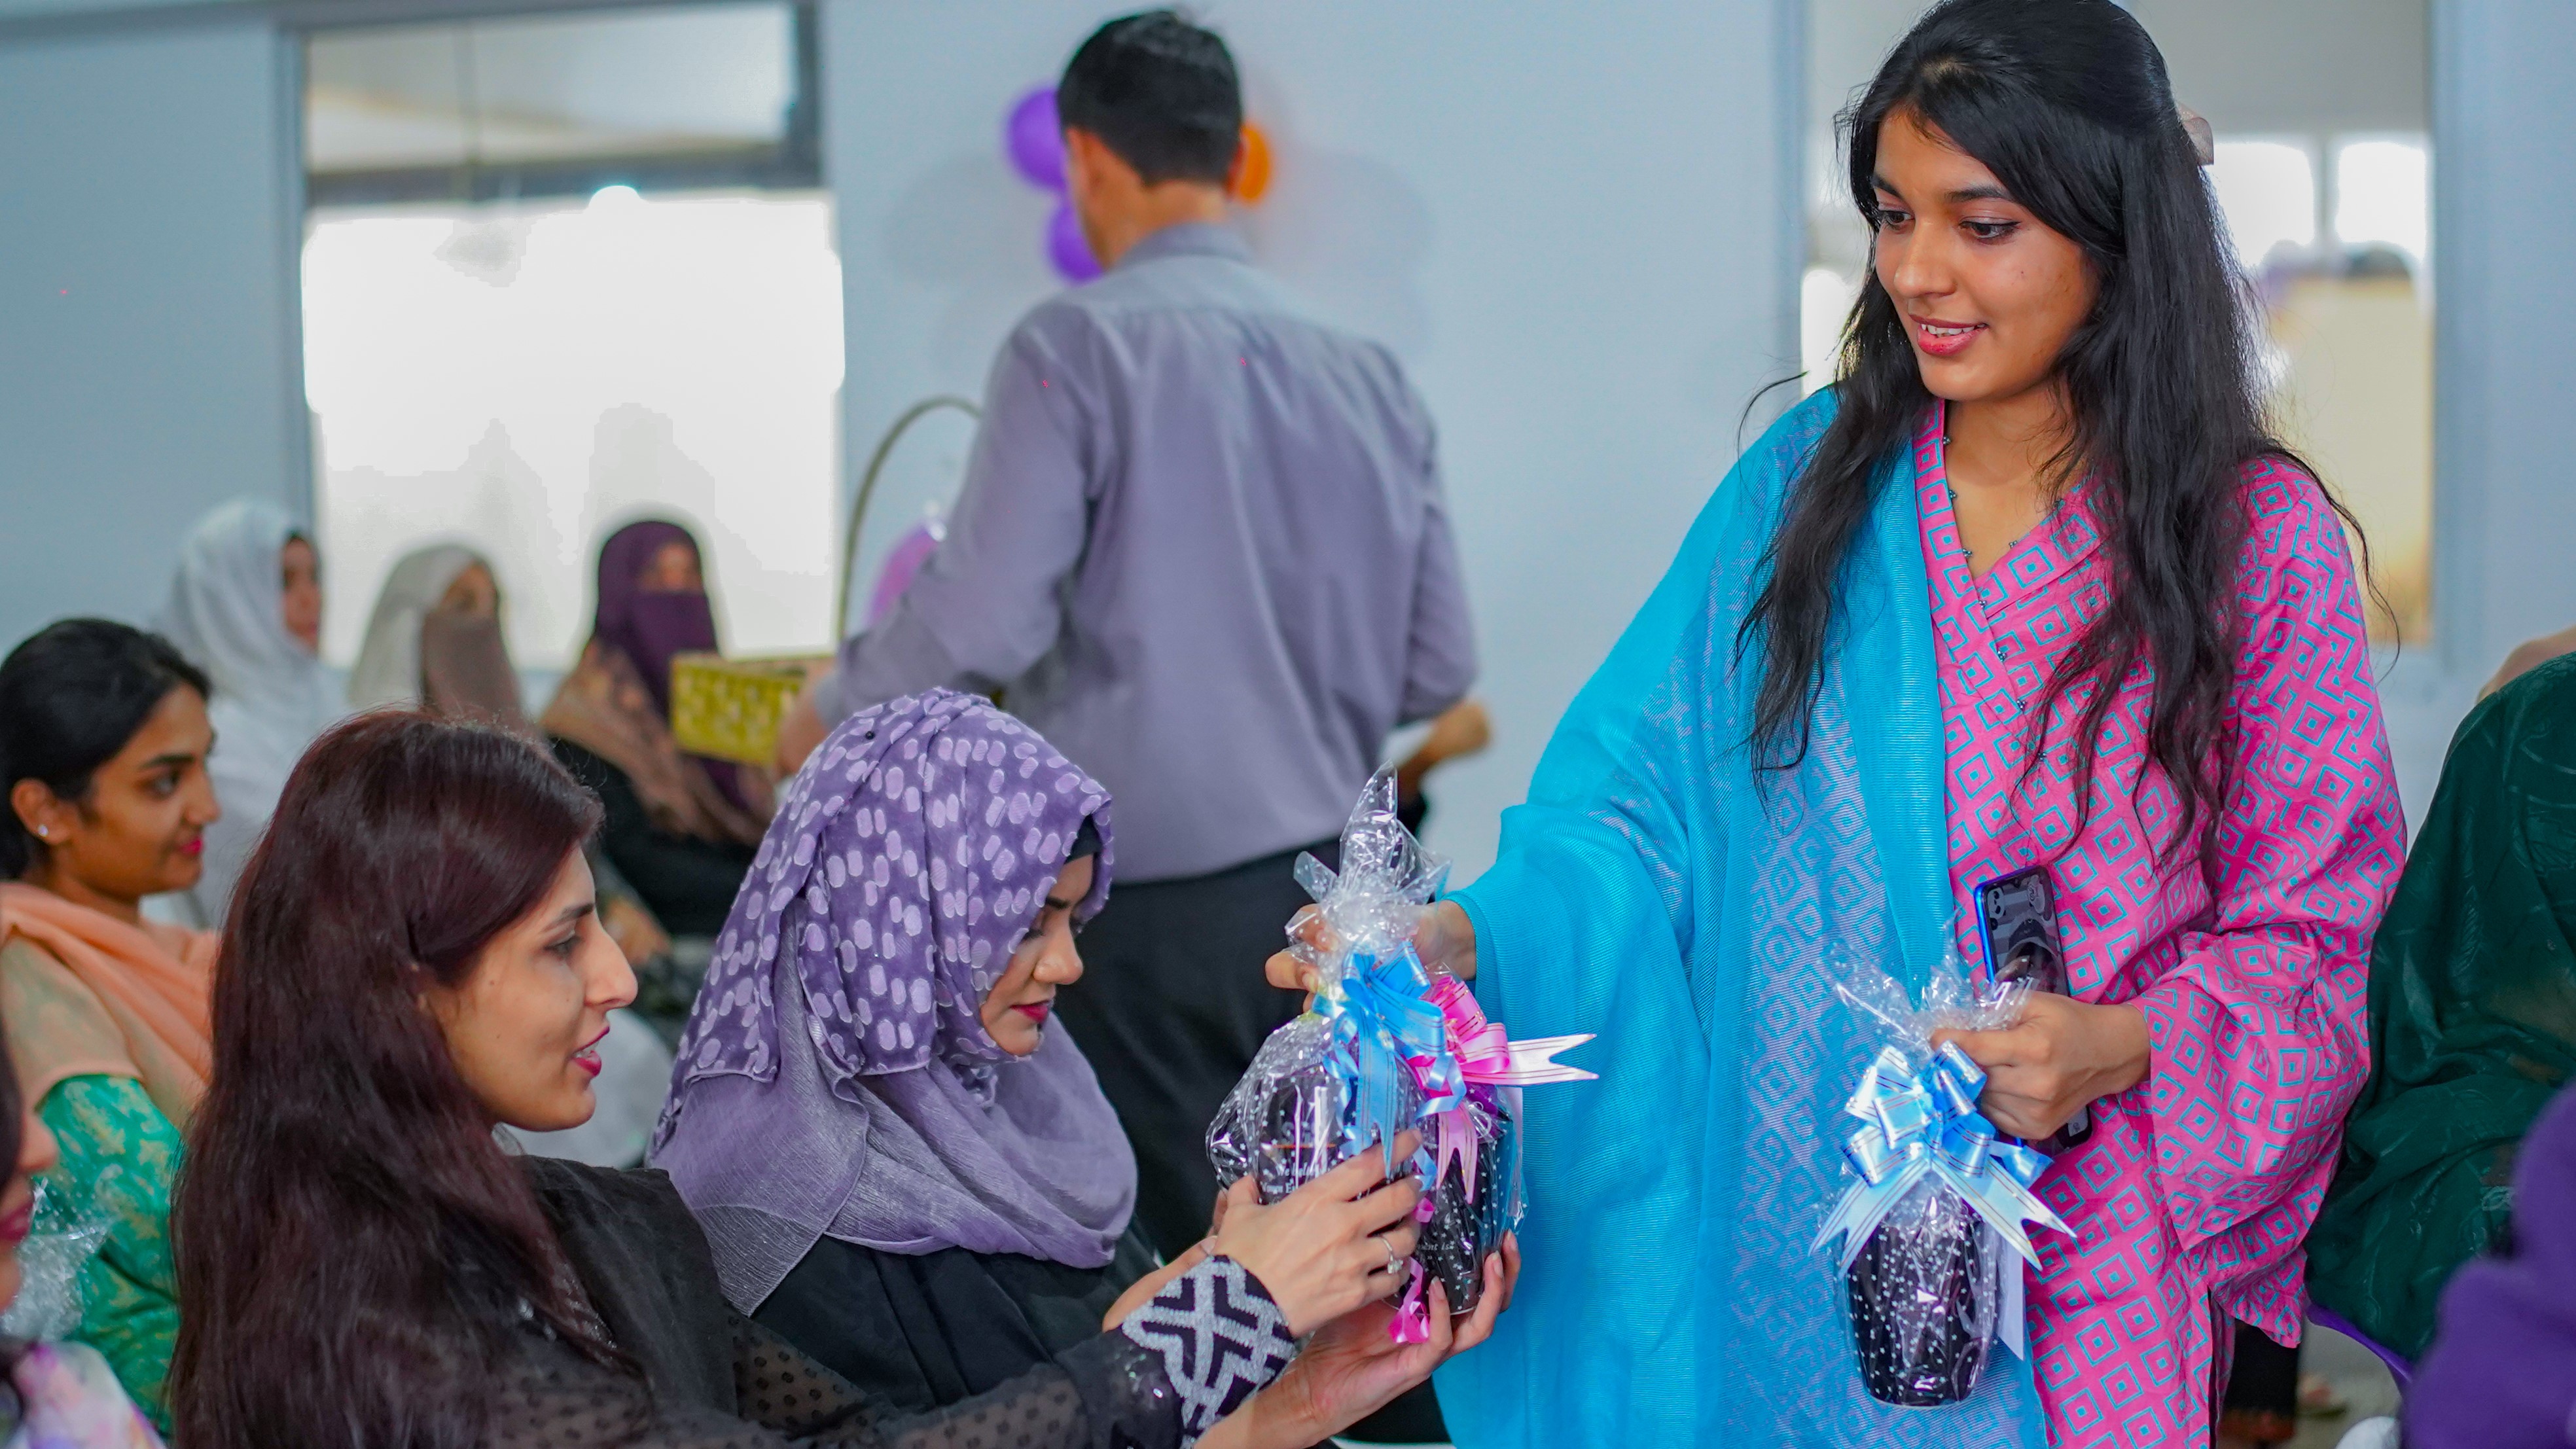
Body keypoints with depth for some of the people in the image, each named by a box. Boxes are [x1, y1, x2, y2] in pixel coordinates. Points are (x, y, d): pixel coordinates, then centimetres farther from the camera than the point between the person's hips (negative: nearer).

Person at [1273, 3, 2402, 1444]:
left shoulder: (2260, 536, -4)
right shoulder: (1810, 482, 2)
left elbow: (2309, 931, -1)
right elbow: (1651, 797, -1)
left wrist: (2121, 1048, -18)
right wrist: (1469, 934, -19)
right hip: (1788, 1232, 2)